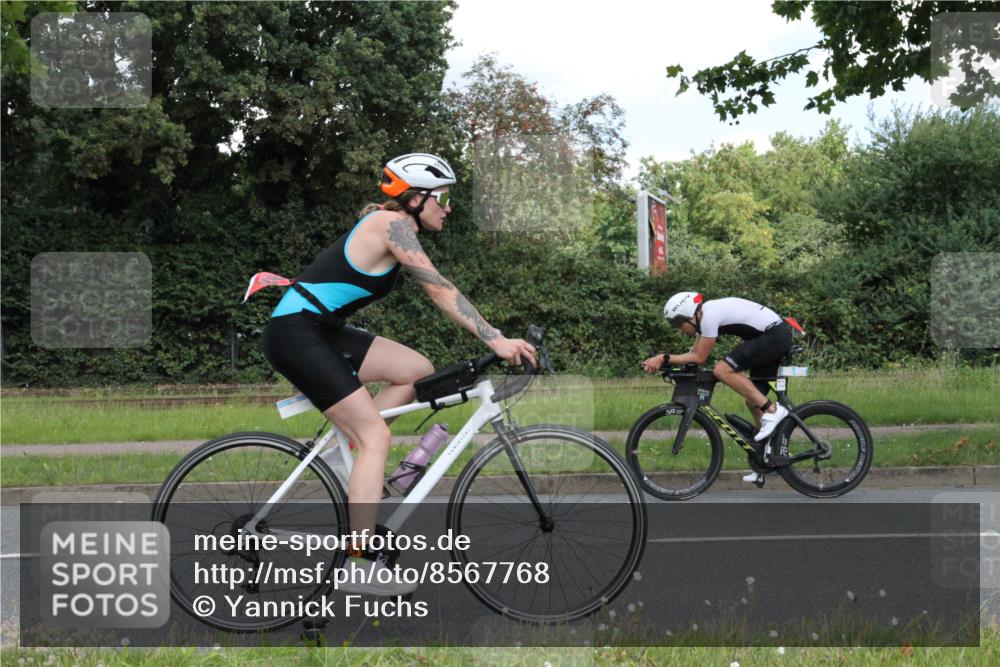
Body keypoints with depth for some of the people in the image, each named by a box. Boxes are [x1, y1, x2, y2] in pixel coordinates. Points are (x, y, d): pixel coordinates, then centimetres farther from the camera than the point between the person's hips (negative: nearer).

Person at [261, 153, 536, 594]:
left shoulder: (395, 228, 16)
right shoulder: (392, 224, -13)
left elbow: (439, 294, 17)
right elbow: (440, 290, -20)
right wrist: (495, 340, -24)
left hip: (322, 332, 9)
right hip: (295, 332, -9)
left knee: (419, 372, 5)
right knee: (375, 435, -12)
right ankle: (362, 569, -13)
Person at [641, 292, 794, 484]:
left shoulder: (709, 315, -19)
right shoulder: (702, 316, 10)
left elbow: (699, 358, -15)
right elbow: (695, 354, 12)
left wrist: (664, 358, -13)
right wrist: (663, 361, 0)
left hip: (775, 335, -10)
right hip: (778, 338, 10)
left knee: (722, 370, -19)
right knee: (753, 401, 11)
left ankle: (772, 410, -16)